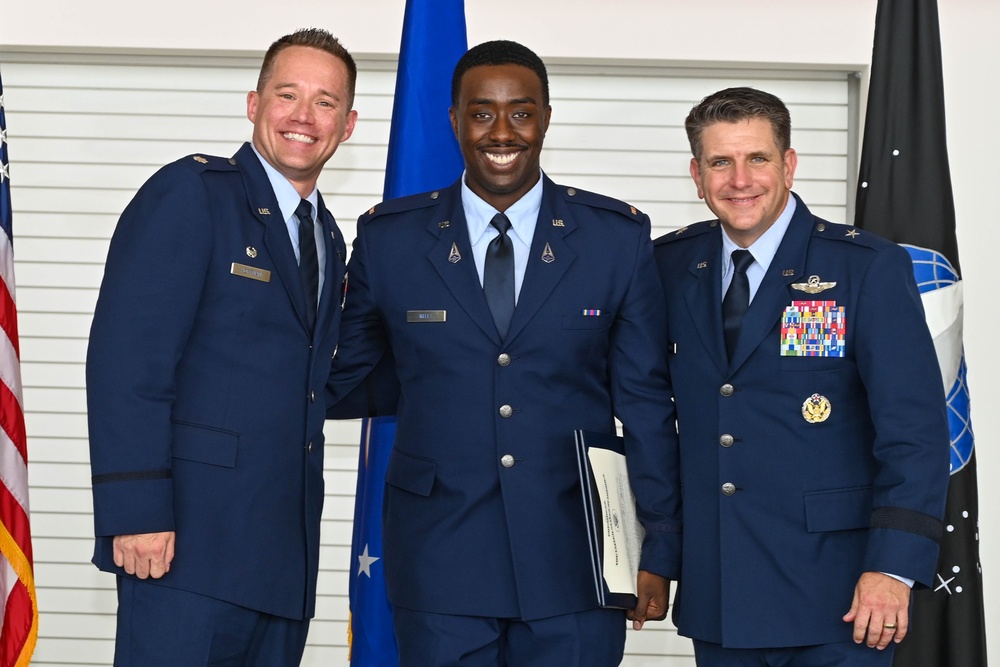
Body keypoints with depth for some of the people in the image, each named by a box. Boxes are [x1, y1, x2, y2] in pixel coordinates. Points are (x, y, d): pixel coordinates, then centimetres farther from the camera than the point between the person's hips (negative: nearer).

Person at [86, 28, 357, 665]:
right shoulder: (189, 193, -5)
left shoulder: (329, 239, 19)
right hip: (190, 539, -7)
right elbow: (126, 359, -14)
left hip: (285, 552, 7)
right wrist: (136, 512, -20)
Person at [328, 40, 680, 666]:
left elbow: (645, 402, 3)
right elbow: (348, 379, 15)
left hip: (574, 561, 0)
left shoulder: (618, 237, 2)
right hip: (439, 564, 0)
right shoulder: (389, 238, 3)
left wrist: (660, 549, 2)